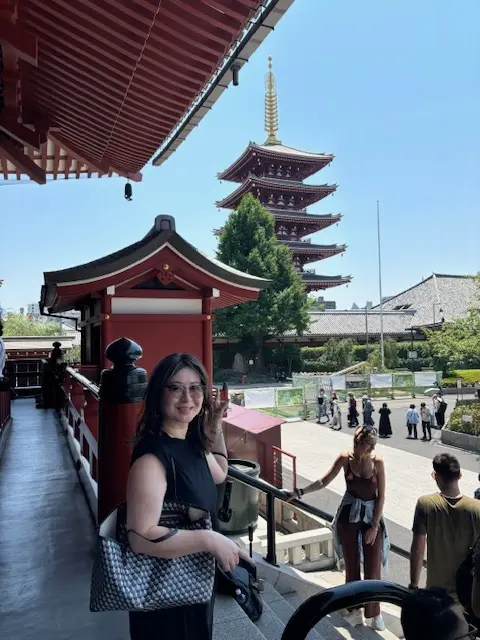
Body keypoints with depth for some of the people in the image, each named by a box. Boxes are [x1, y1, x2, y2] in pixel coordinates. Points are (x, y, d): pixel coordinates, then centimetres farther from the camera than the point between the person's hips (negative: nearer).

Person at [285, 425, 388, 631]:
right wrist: (300, 492, -10)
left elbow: (381, 496, -8)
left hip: (372, 516, -1)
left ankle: (374, 612, 24)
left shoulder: (377, 463, -12)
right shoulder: (345, 459, -10)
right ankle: (355, 609, 29)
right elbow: (324, 482, -3)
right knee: (351, 564, 11)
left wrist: (374, 526, -9)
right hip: (349, 515, 1)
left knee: (373, 567, 5)